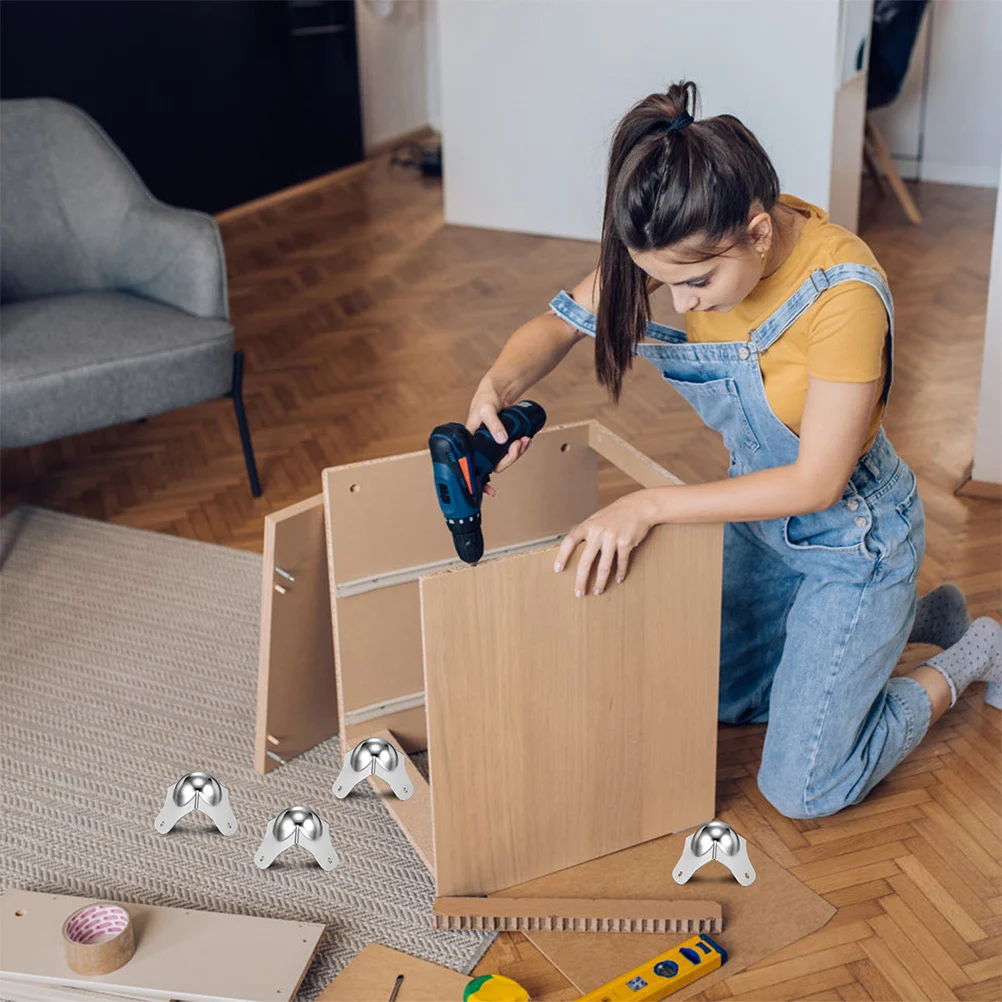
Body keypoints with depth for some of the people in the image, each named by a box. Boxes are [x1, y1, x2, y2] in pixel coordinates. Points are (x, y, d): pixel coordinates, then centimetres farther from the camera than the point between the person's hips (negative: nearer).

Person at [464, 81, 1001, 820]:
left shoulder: (845, 294, -35)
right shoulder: (697, 244, -17)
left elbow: (816, 482, -29)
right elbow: (562, 322, -10)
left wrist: (651, 505, -32)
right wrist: (497, 386, -32)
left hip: (853, 534, -7)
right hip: (761, 512, 7)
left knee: (801, 790, 0)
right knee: (711, 698, 22)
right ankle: (909, 619, 33)